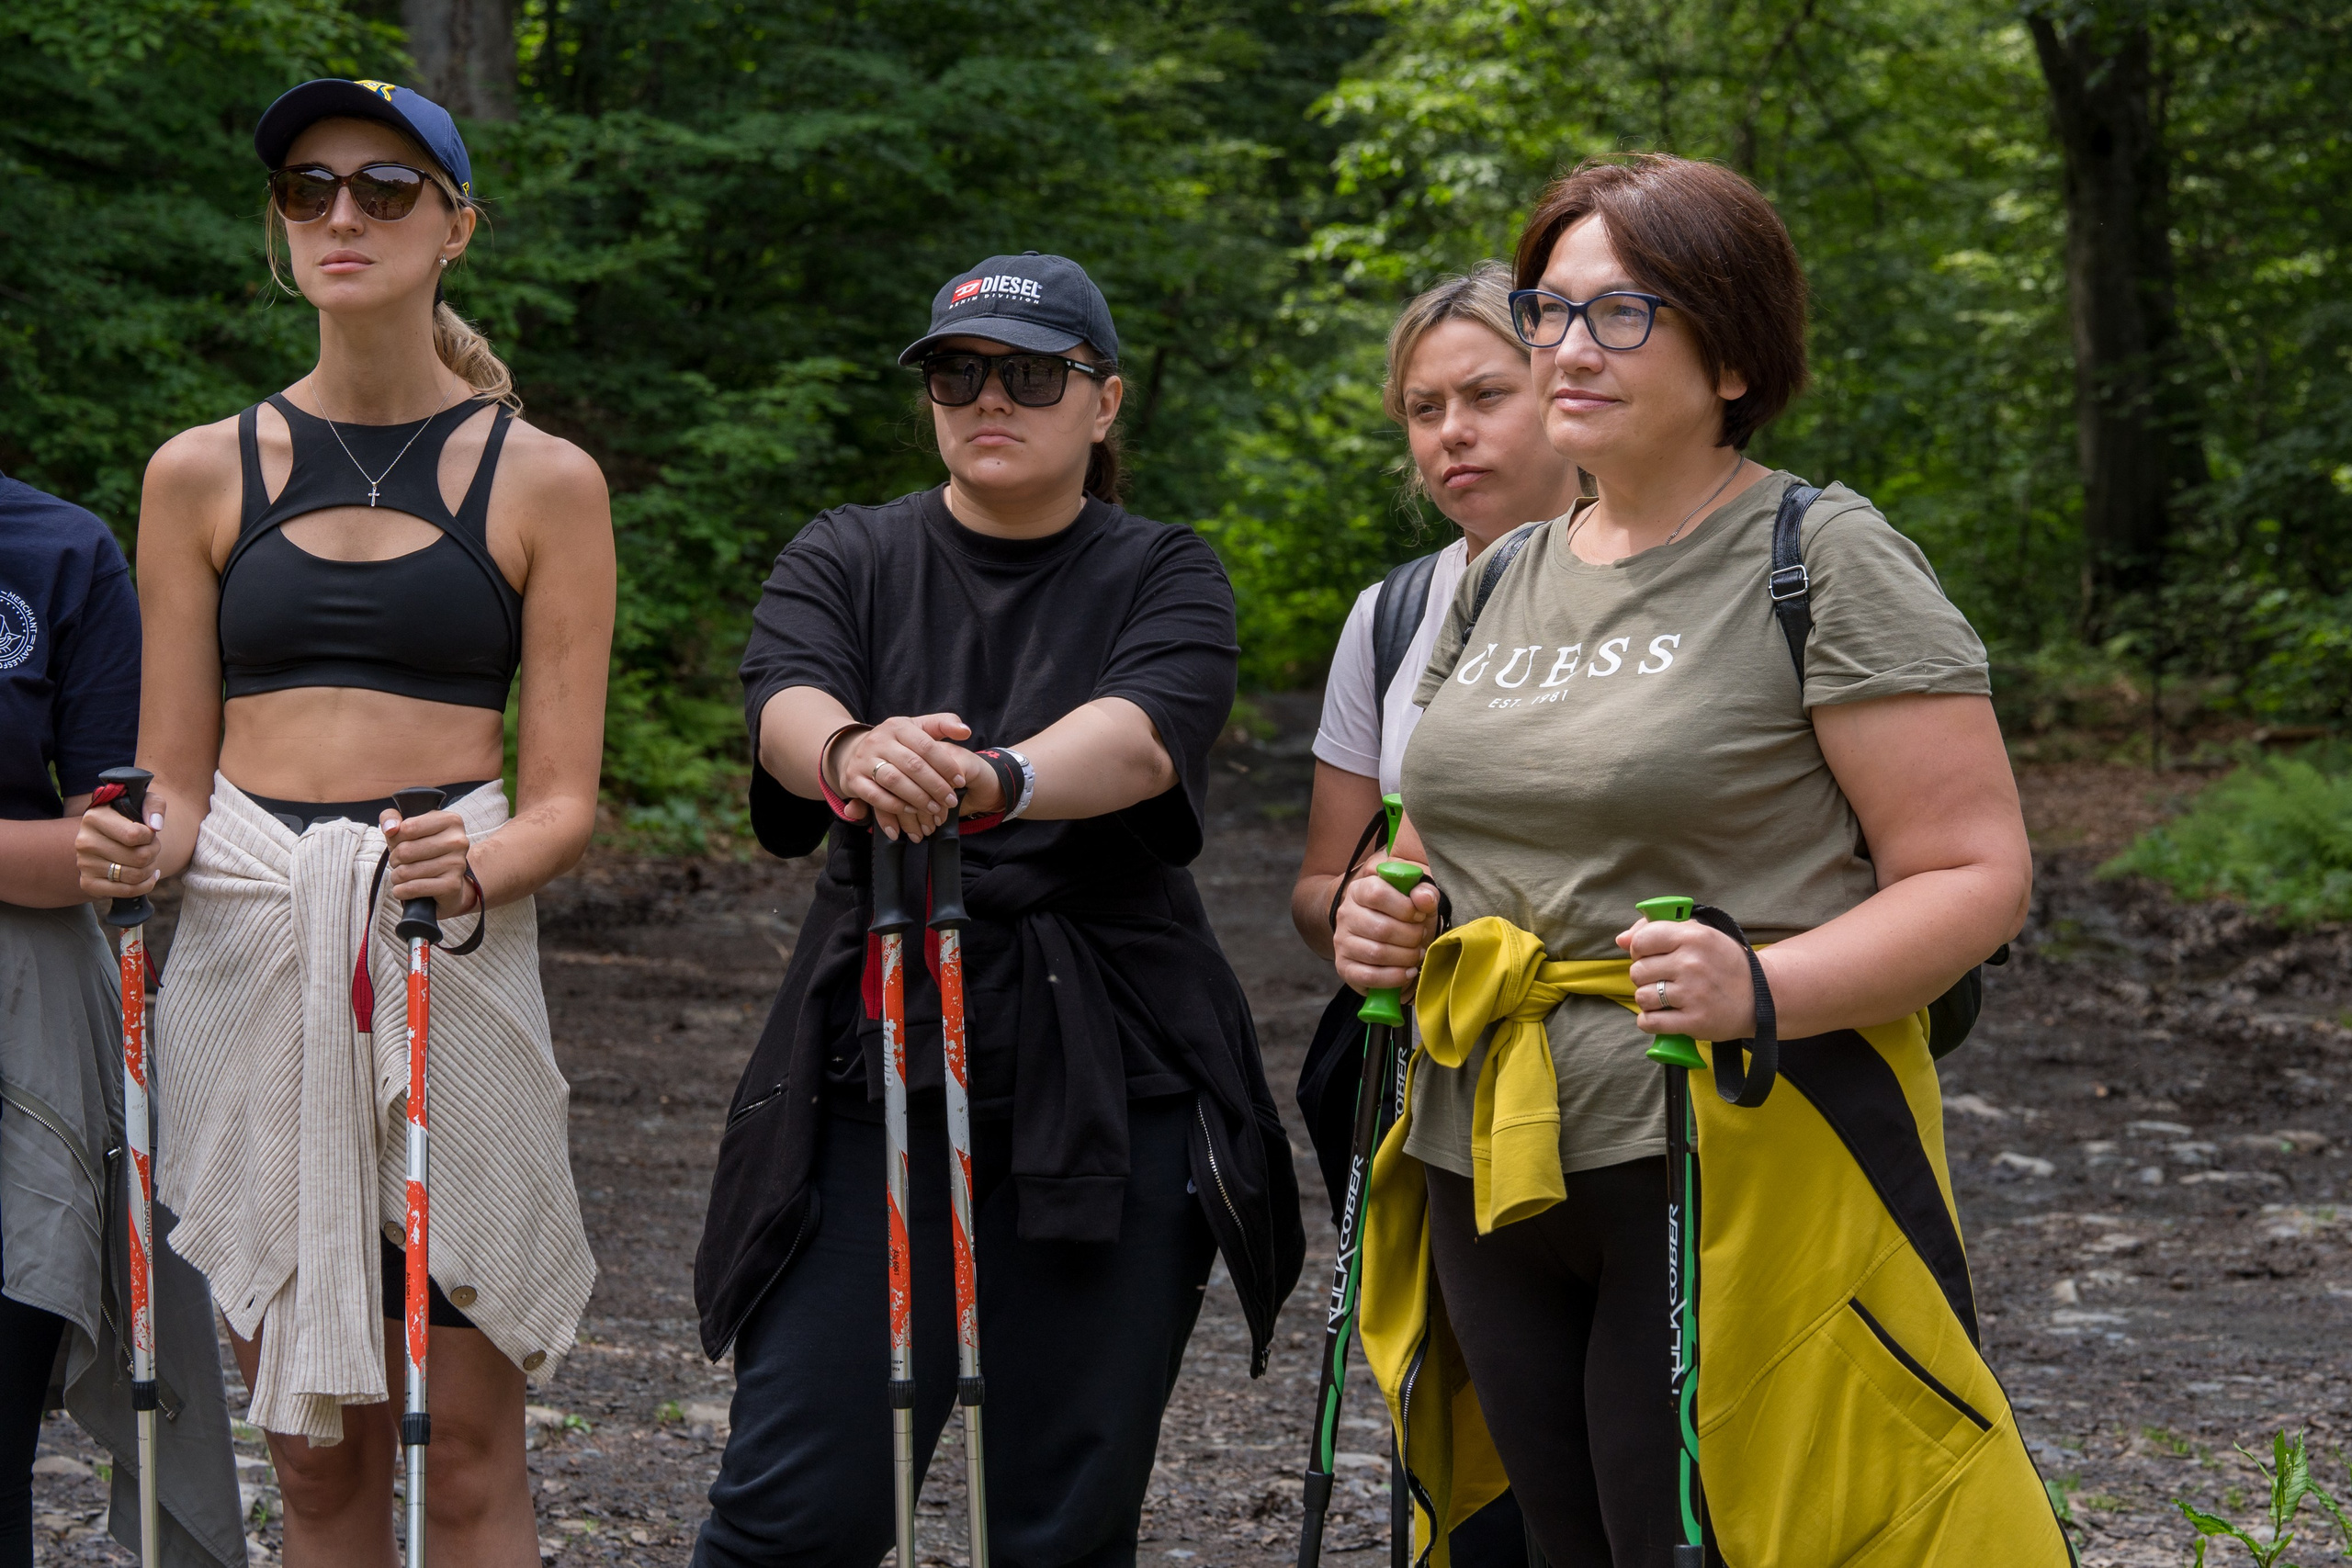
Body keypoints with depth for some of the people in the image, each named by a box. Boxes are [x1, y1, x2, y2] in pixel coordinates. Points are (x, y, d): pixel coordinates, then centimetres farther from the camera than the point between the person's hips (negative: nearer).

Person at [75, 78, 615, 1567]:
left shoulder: (543, 483, 6)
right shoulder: (203, 475, 11)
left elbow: (563, 801, 3)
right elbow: (174, 783, 11)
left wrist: (474, 872, -19)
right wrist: (134, 851, -12)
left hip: (454, 957, -2)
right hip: (244, 954, 2)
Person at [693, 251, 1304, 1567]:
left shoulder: (1167, 579, 5)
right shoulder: (846, 560, 10)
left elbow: (1146, 736, -17)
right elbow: (787, 704, -12)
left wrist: (995, 780, -39)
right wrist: (851, 754, -38)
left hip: (1108, 1094, -1)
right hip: (876, 1068, 1)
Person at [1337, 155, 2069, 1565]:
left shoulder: (1825, 556, -7)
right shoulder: (1501, 582, 14)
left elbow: (1976, 873, -11)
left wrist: (1762, 991, -27)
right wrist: (1387, 918, 2)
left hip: (1739, 1172, -7)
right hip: (1494, 1174, 7)